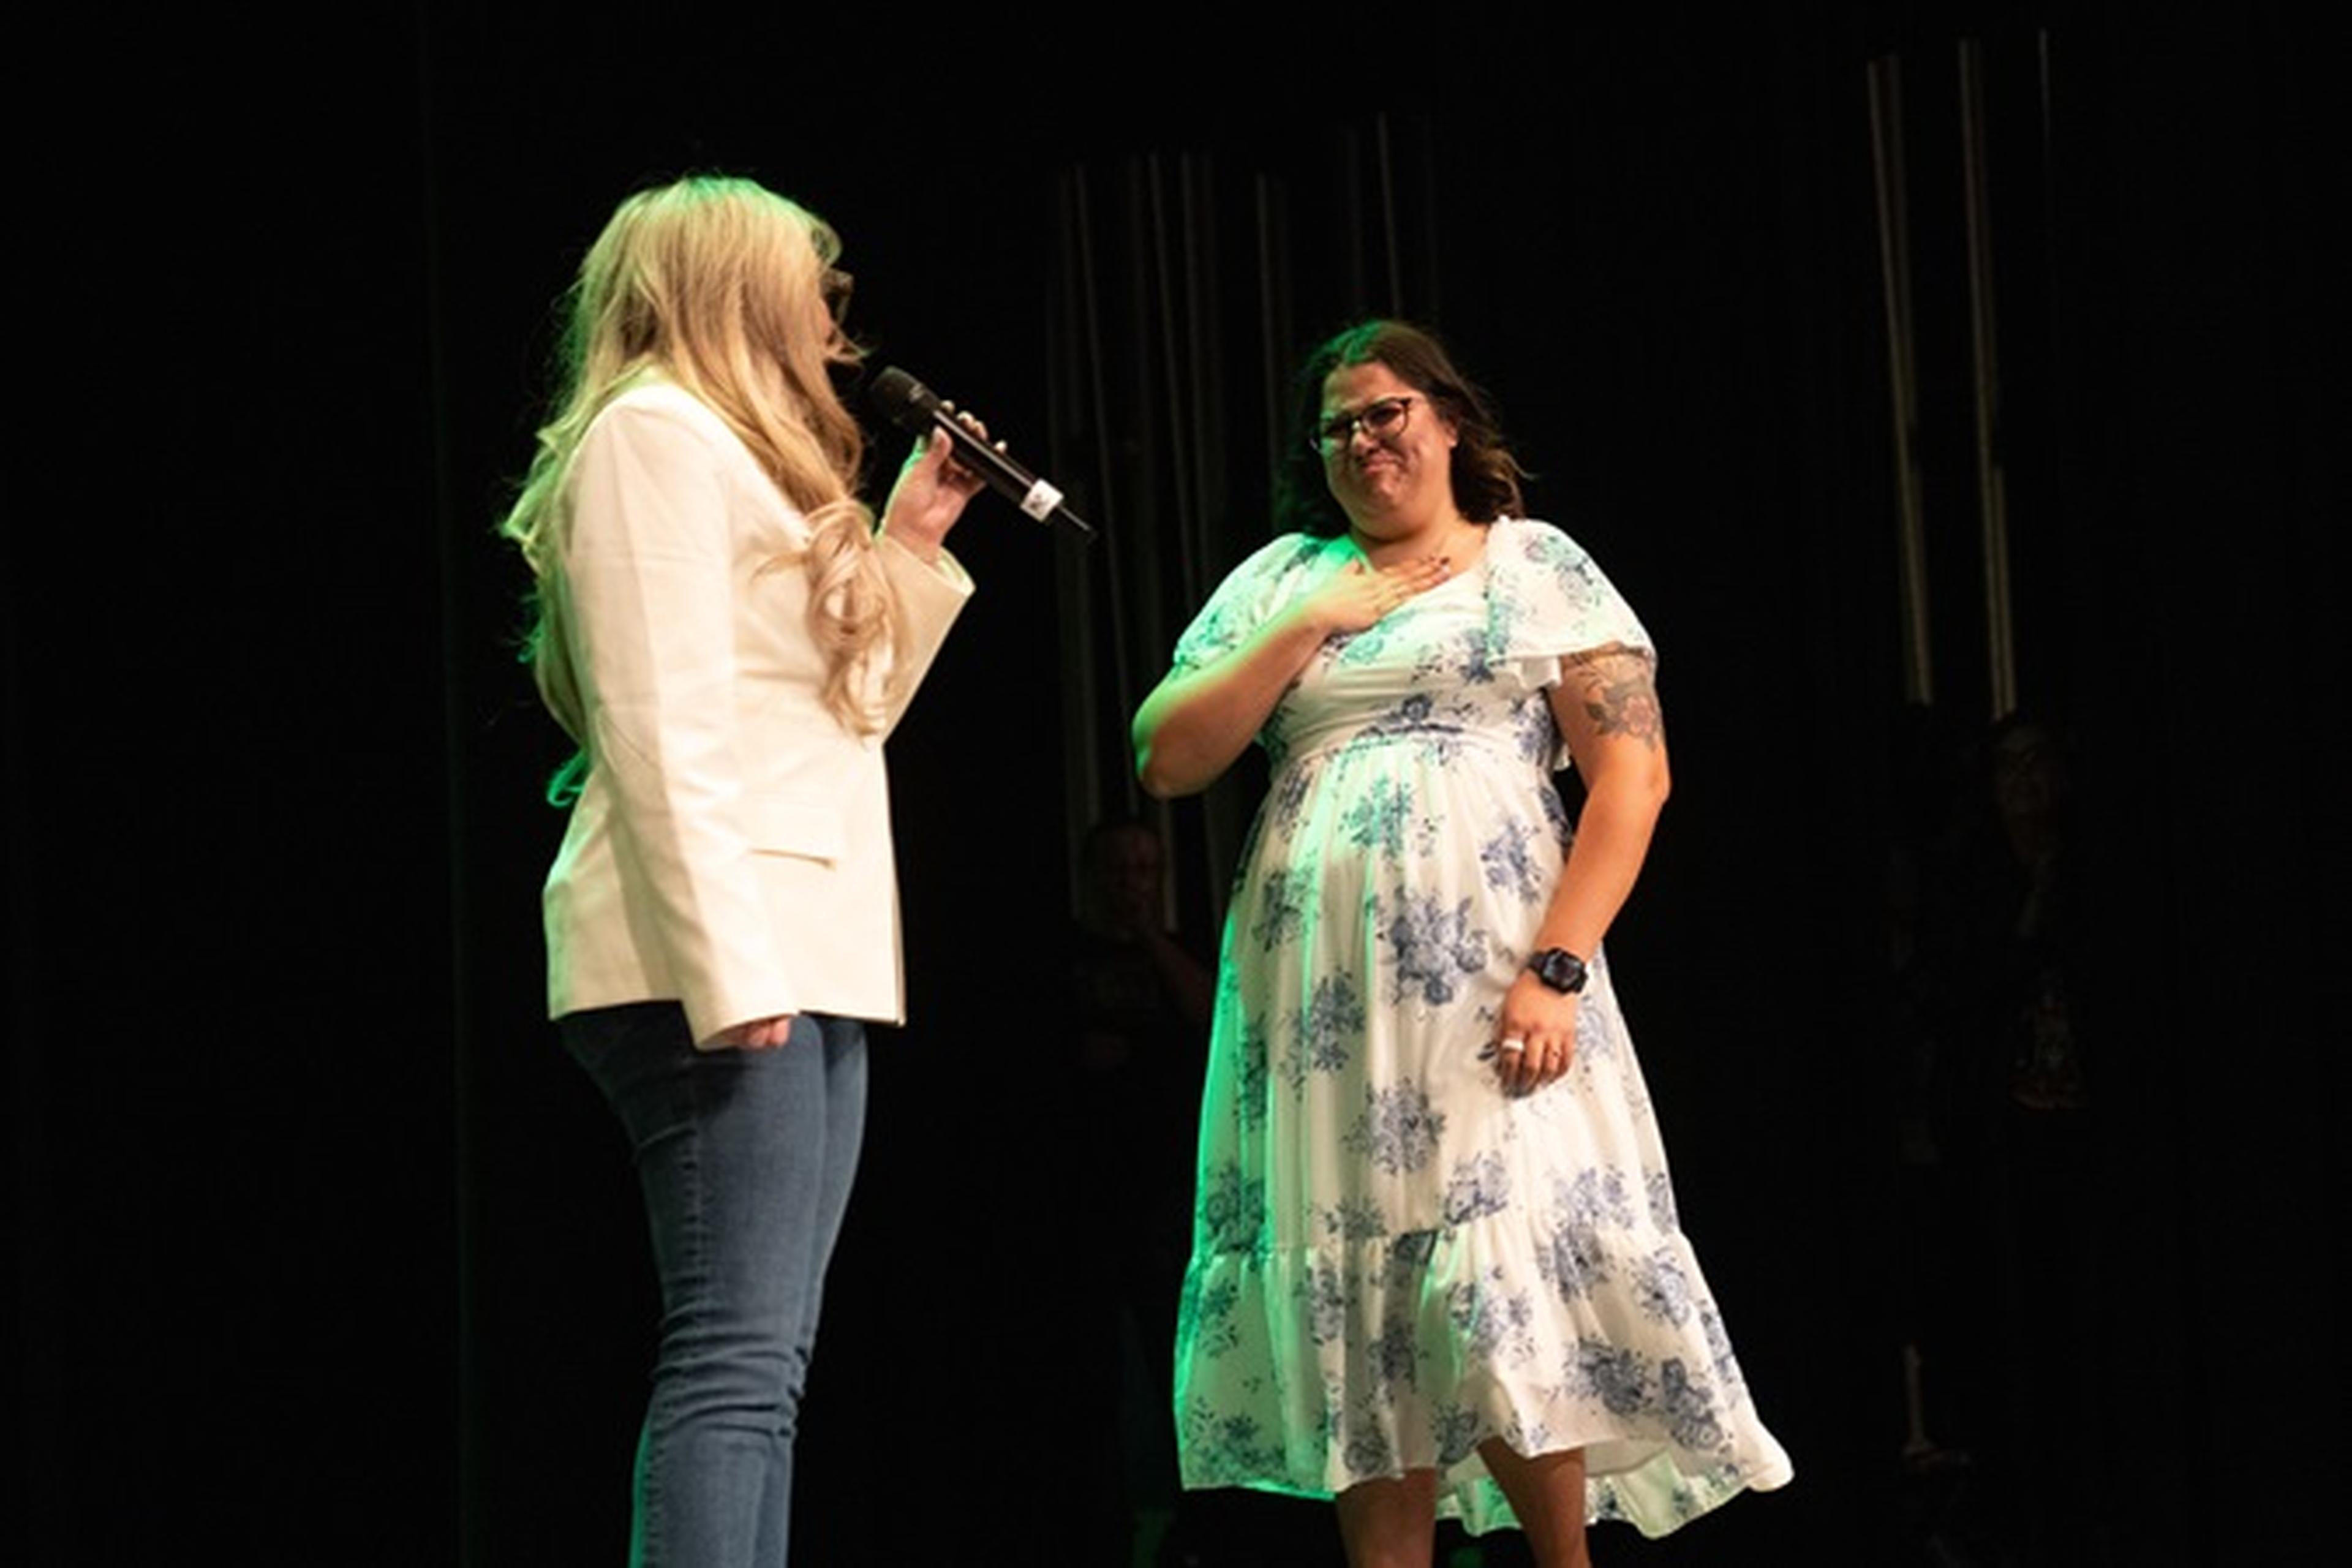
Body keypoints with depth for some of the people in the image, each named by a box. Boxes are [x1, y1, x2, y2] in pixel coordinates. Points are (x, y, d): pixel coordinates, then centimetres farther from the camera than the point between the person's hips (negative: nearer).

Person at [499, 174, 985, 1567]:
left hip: (798, 954, 10)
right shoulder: (656, 428, -4)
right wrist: (729, 963, -23)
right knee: (738, 1356, -18)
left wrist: (911, 547, 23)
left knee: (764, 1360, 5)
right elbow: (660, 728, -16)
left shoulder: (740, 454, 25)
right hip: (721, 953, -10)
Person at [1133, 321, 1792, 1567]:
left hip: (1485, 991, -3)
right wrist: (1305, 631, 0)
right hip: (1321, 1005, 3)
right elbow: (1165, 760, 8)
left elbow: (1633, 774, -1)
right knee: (1362, 1313, 0)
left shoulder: (1536, 567, 7)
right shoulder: (1281, 578, 17)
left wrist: (1556, 968, -12)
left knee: (1498, 1301, -13)